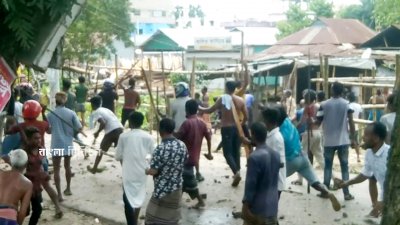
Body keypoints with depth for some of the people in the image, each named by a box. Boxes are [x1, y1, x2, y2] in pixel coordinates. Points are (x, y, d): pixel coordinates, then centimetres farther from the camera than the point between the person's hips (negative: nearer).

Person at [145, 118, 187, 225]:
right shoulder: (182, 145, -3)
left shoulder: (160, 148, -22)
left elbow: (153, 171, -19)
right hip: (177, 189, 6)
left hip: (162, 189, -6)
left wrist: (146, 171, 1)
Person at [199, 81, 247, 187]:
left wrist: (199, 108, 13)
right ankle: (237, 172, 19)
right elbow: (246, 117, 3)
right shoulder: (241, 100, 1)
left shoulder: (222, 99, -10)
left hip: (226, 128, -4)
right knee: (236, 151, 15)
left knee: (227, 153, -1)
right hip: (237, 128, 4)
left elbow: (210, 110, -3)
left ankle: (236, 172, -18)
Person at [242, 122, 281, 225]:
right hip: (272, 206, 7)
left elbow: (250, 184, -18)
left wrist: (245, 205, -11)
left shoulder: (255, 157, -20)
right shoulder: (276, 155, 3)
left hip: (257, 207, -6)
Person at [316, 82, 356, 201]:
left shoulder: (324, 104, -4)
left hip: (329, 141, 0)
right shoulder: (347, 104, -2)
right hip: (343, 141, 0)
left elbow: (318, 122, -2)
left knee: (328, 166, 11)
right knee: (344, 166, 6)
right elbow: (351, 122, -5)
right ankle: (346, 193, 5)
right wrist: (352, 138, 3)